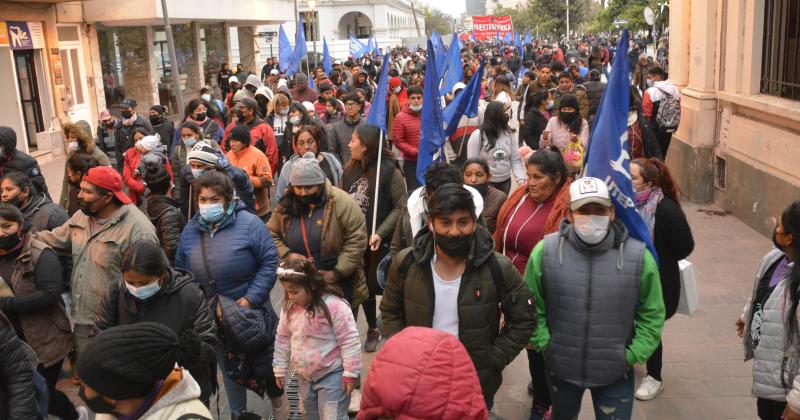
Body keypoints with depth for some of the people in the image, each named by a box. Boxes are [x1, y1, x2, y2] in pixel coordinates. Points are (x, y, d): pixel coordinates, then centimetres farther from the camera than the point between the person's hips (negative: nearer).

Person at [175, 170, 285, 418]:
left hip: (250, 308, -3)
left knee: (264, 357, 15)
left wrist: (250, 298, -21)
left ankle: (276, 397, 42)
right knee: (228, 365, 17)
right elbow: (181, 270, 8)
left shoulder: (249, 223, -16)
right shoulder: (191, 230, -1)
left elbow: (269, 261, -16)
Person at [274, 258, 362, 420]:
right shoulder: (289, 307, -4)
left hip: (332, 374, -7)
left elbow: (349, 341, -19)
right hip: (305, 376, 7)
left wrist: (351, 373, -17)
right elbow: (283, 339, 9)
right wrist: (280, 369, 12)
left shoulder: (334, 306, -24)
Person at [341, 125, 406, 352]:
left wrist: (380, 233, -21)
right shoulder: (350, 169, 3)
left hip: (381, 242, -5)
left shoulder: (390, 171, -14)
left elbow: (400, 206, -14)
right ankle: (373, 329, 33)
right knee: (364, 286, 14)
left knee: (383, 285, 6)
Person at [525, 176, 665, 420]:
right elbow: (531, 308, -1)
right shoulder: (545, 252, -12)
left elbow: (652, 315, -1)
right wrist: (545, 344, -7)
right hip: (560, 368, 1)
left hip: (616, 374, -1)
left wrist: (633, 355, -7)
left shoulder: (638, 257, -13)